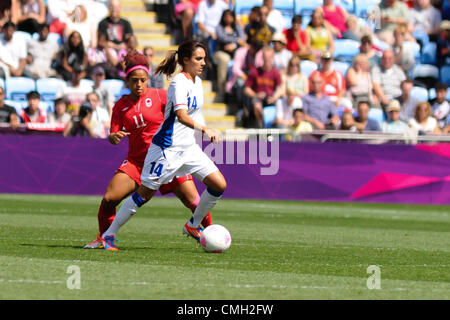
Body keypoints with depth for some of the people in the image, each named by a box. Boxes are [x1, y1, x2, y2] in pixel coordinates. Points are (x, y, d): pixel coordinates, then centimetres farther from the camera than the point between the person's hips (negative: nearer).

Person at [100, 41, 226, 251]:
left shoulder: (197, 81, 9)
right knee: (145, 192, -1)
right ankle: (109, 235, 10)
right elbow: (181, 115, -32)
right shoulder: (179, 83, -17)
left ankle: (193, 225, 15)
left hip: (188, 147, 8)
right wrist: (204, 130, -42)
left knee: (219, 185, -4)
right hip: (167, 148, -8)